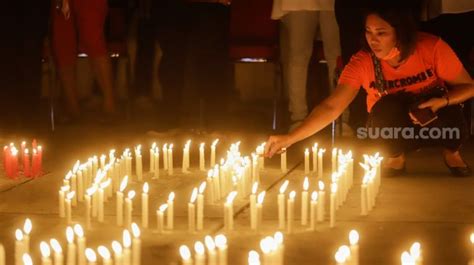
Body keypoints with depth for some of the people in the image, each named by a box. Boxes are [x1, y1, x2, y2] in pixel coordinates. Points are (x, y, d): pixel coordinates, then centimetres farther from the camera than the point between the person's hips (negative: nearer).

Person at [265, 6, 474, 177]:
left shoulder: (432, 48, -23)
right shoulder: (362, 62, -22)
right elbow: (331, 107, -28)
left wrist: (443, 101, -34)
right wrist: (290, 138, -40)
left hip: (432, 119, 0)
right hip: (393, 126, 0)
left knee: (450, 116, -34)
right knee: (387, 108, -33)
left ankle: (452, 152, 2)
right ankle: (395, 156, -2)